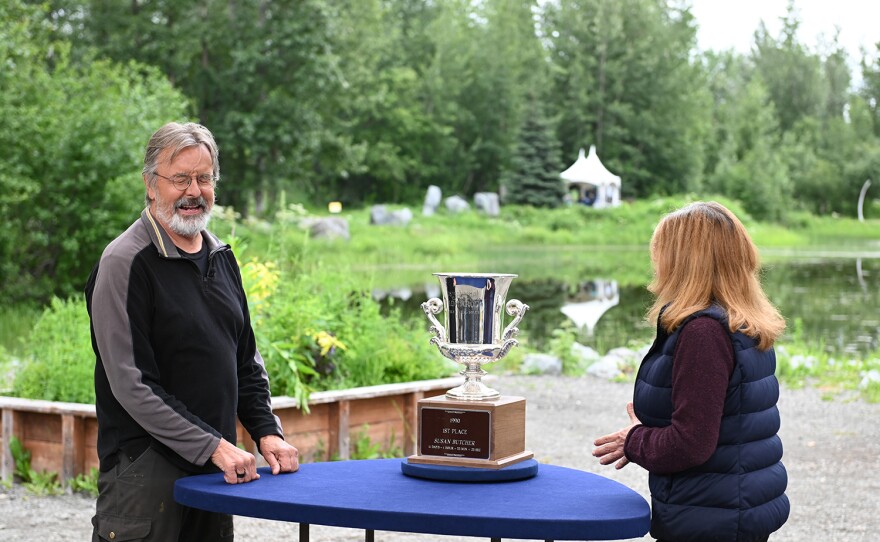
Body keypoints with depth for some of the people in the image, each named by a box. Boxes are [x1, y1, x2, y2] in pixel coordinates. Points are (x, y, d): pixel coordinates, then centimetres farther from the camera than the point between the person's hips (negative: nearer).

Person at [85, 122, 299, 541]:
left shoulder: (221, 258, 13)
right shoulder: (125, 263, -11)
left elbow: (246, 361, 20)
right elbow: (131, 385, -18)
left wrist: (267, 432, 5)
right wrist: (214, 446, -21)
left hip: (216, 465, 7)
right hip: (144, 471, -7)